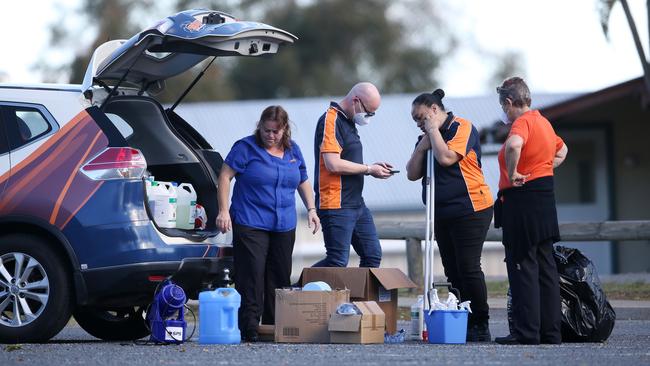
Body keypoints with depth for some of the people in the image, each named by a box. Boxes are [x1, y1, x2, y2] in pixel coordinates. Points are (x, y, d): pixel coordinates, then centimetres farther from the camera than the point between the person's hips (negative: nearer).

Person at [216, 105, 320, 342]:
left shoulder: (293, 150, 11)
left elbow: (303, 182, 22)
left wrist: (311, 209, 12)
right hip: (250, 223, -5)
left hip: (284, 226, 5)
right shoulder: (246, 147, -4)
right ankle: (249, 327, -10)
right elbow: (225, 176, -6)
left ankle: (275, 326, 13)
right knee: (251, 277, -10)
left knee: (280, 278, 6)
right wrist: (223, 211, -12)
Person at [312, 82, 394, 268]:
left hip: (356, 204, 10)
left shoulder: (348, 122, 18)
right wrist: (369, 169, -12)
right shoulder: (331, 121, -14)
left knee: (373, 255, 9)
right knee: (338, 262, -9)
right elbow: (333, 164, -23)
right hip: (336, 206, -10)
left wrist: (374, 167, 9)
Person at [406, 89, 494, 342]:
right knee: (453, 272, 7)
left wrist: (433, 129, -10)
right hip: (442, 214, 9)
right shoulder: (428, 138, 17)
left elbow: (446, 158, -22)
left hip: (470, 209, -9)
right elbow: (412, 174, 11)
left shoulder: (462, 127, -6)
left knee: (468, 269, -10)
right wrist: (421, 147, -1)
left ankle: (480, 328, -4)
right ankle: (464, 325, 10)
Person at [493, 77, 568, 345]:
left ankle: (526, 331, -6)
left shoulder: (523, 122, -13)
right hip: (545, 199, 9)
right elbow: (561, 150, 34)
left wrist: (512, 174, -22)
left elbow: (514, 145, -36)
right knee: (545, 266, 10)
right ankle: (551, 330, 13)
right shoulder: (543, 122, 16)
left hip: (523, 201, -9)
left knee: (522, 266, -6)